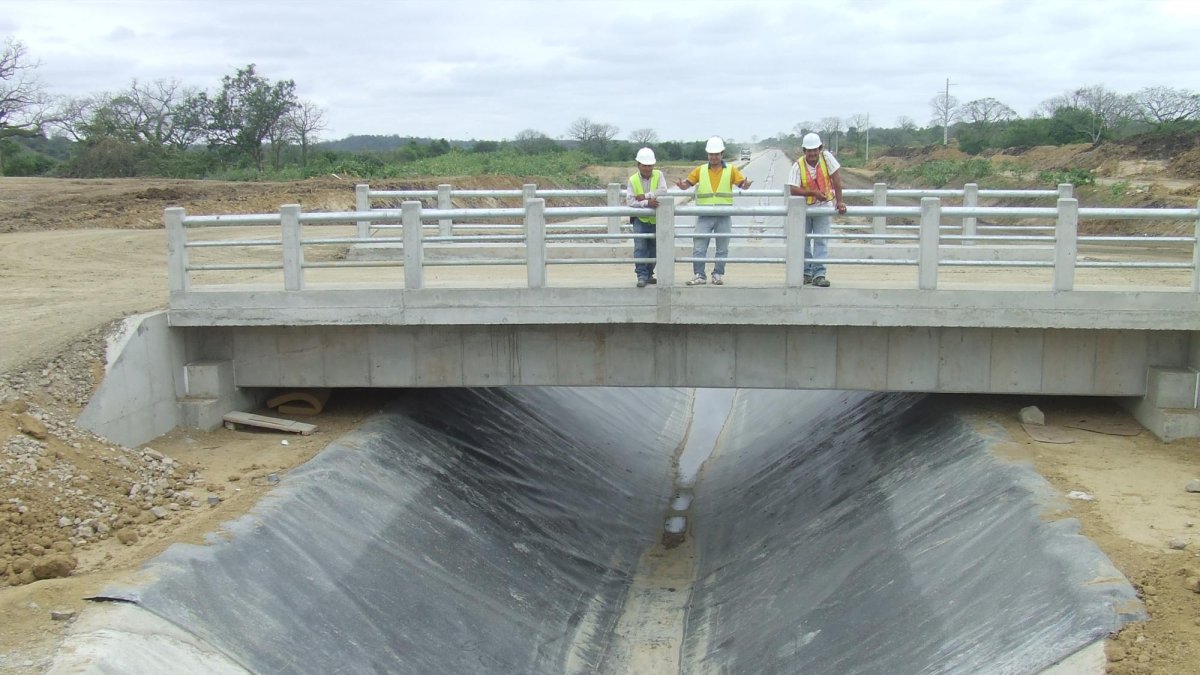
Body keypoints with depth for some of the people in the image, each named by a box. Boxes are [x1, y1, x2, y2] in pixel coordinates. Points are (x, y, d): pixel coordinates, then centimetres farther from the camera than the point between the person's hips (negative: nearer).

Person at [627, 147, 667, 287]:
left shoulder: (658, 175, -2)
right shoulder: (633, 180, -5)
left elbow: (663, 191, -18)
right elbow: (630, 201, -14)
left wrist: (645, 196, -21)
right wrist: (647, 203, -27)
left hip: (656, 220, 2)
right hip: (640, 219, -2)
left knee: (654, 249, 10)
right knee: (640, 248, -12)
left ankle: (648, 275, 24)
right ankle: (641, 276, -8)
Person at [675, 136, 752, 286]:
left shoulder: (731, 170, 4)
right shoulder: (700, 170, 7)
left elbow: (742, 183, -4)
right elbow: (687, 182, 2)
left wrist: (746, 185, -28)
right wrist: (682, 185, -21)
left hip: (724, 216, 0)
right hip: (704, 216, 0)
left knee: (722, 249, 7)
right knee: (699, 248, -4)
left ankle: (718, 275, 17)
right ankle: (699, 276, 2)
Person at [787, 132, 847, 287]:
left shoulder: (826, 157, -11)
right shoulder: (798, 165, -12)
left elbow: (836, 178, -12)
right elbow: (792, 189, -21)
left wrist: (839, 201, -18)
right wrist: (814, 192, -31)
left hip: (824, 205, -1)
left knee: (821, 240, -6)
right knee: (803, 240, 4)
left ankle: (819, 274, -8)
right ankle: (806, 273, 16)